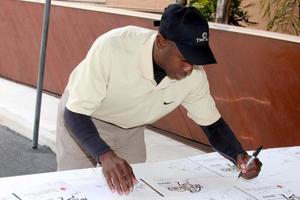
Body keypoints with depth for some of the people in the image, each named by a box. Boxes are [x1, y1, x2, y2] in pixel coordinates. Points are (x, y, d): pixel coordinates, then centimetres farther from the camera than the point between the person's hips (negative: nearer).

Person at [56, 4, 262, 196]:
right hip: (82, 120, -3)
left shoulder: (194, 75, -25)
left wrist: (240, 155, -28)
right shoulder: (112, 47, -39)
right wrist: (105, 155, -51)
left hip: (130, 130, 4)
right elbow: (75, 114, -34)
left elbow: (212, 123, -9)